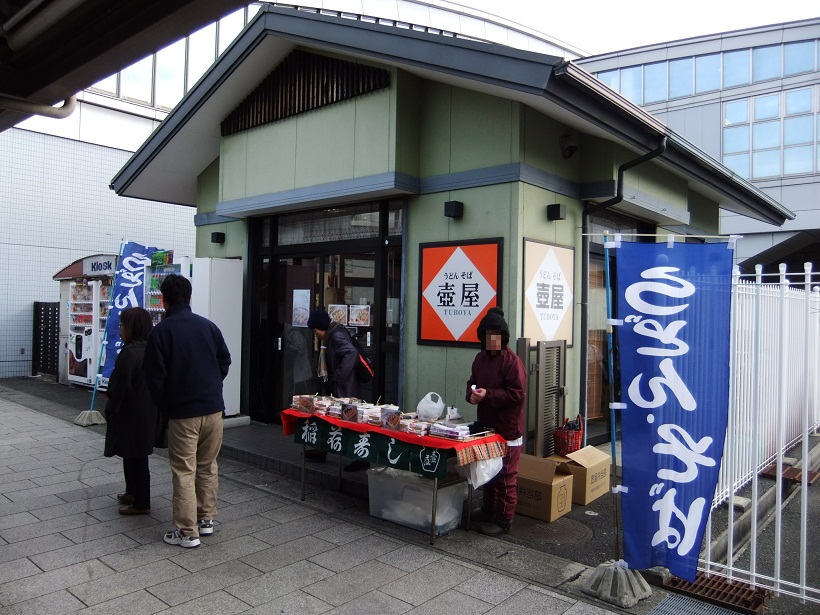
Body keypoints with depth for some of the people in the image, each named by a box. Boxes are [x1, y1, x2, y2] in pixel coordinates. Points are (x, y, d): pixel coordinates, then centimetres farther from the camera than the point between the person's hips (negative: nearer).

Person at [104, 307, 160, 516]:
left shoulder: (129, 353, -22)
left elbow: (121, 387, -21)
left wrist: (110, 410, -8)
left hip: (131, 415, -9)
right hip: (148, 412, 9)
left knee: (135, 458, 1)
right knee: (136, 456, 22)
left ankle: (141, 504, 11)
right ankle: (133, 493, 37)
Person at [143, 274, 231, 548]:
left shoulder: (160, 332, -9)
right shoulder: (209, 326, 3)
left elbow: (155, 375, -8)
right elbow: (225, 361, 8)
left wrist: (161, 403, 8)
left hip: (181, 412, -4)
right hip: (213, 407, 4)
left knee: (184, 471, 3)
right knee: (208, 466, 16)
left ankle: (187, 532, 8)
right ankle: (206, 519, 25)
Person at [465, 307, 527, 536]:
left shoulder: (512, 360, -17)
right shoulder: (480, 358, 8)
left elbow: (517, 394, -22)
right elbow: (472, 382, 19)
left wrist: (488, 395, -24)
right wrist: (471, 394, -4)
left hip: (507, 429, -8)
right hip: (486, 426, 8)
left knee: (505, 476, 2)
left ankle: (503, 520, 13)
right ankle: (488, 512, 34)